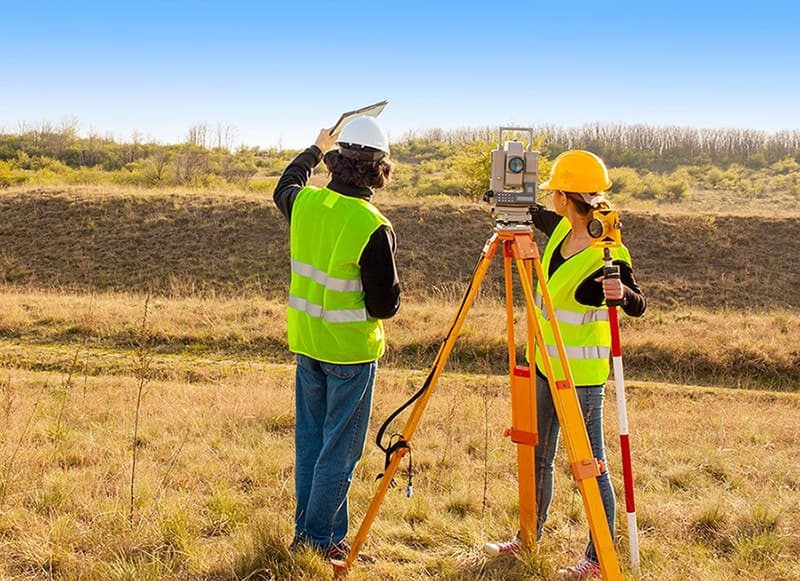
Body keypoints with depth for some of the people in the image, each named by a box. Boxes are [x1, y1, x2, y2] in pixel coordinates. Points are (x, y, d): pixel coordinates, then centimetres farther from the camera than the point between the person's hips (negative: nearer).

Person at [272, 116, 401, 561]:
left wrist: (315, 150, 36)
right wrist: (393, 285, 5)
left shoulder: (305, 203, -4)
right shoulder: (374, 228, -21)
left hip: (307, 341, 6)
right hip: (351, 350, -6)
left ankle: (310, 530, 28)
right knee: (340, 448, 5)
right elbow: (385, 305, -17)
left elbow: (284, 188, 23)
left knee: (310, 439, 17)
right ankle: (317, 537, 12)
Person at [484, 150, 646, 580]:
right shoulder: (562, 230, 3)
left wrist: (623, 292, -43)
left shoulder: (607, 254, -20)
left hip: (581, 373, -9)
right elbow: (535, 215, 22)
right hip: (546, 363, 9)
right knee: (536, 457, 19)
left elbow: (638, 306, -22)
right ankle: (528, 538, 35)